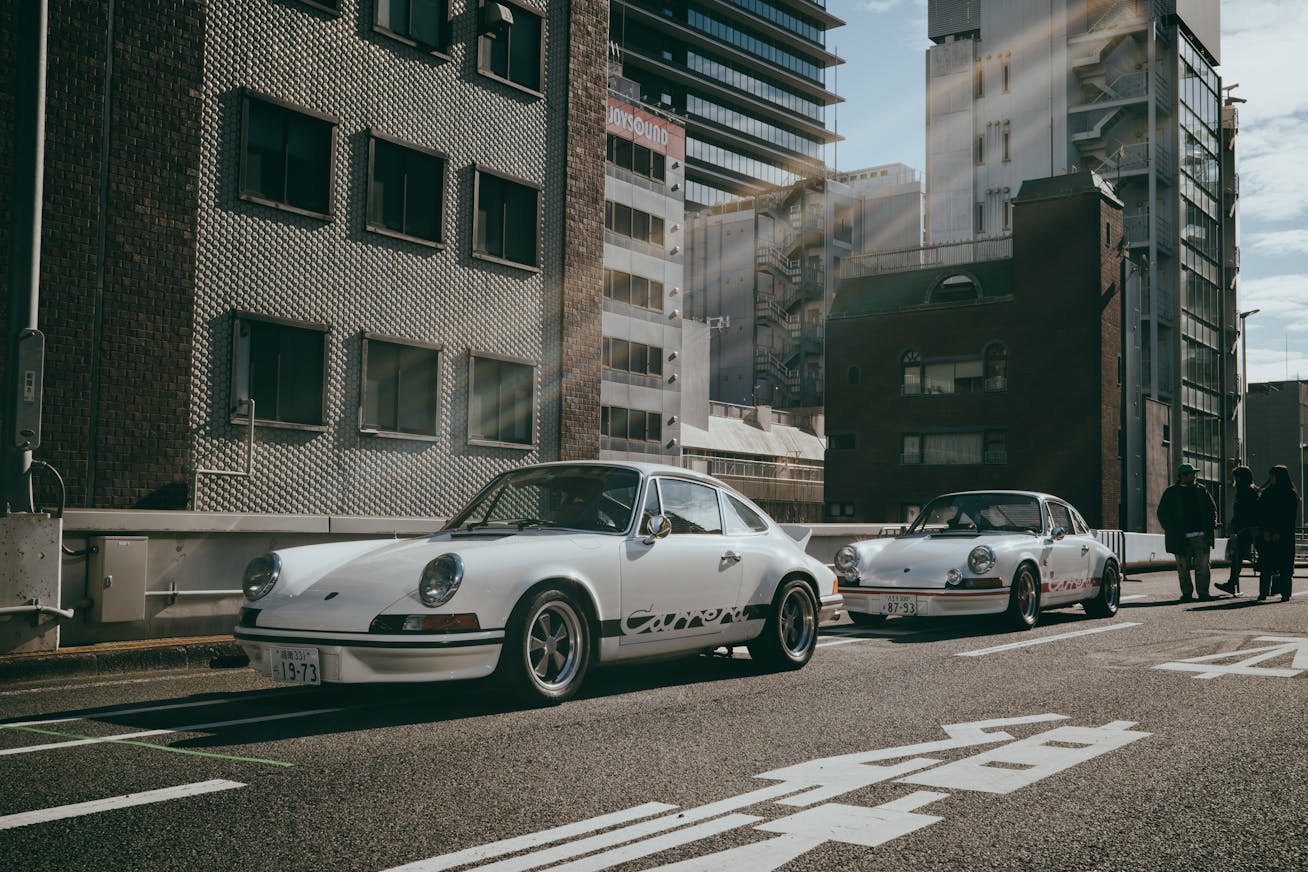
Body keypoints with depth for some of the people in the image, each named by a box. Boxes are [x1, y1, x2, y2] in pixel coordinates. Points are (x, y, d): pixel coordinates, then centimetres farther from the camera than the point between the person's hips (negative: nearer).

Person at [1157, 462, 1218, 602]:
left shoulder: (1201, 490, 12)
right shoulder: (1171, 493, 4)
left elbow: (1212, 508, 20)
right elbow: (1162, 514, 5)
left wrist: (1211, 527, 8)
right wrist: (1171, 531, -4)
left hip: (1201, 536, 2)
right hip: (1182, 538, -2)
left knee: (1203, 567, -2)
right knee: (1183, 568, 1)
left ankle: (1203, 592, 5)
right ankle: (1186, 593, 9)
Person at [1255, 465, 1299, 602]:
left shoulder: (1291, 495, 1)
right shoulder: (1266, 494, 12)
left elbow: (1290, 517, -5)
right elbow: (1261, 514, 7)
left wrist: (1279, 533, -12)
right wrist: (1265, 532, -5)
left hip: (1284, 536, -3)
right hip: (1267, 536, 3)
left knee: (1284, 566, -3)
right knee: (1266, 565, -1)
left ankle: (1285, 593, 1)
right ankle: (1263, 592, -1)